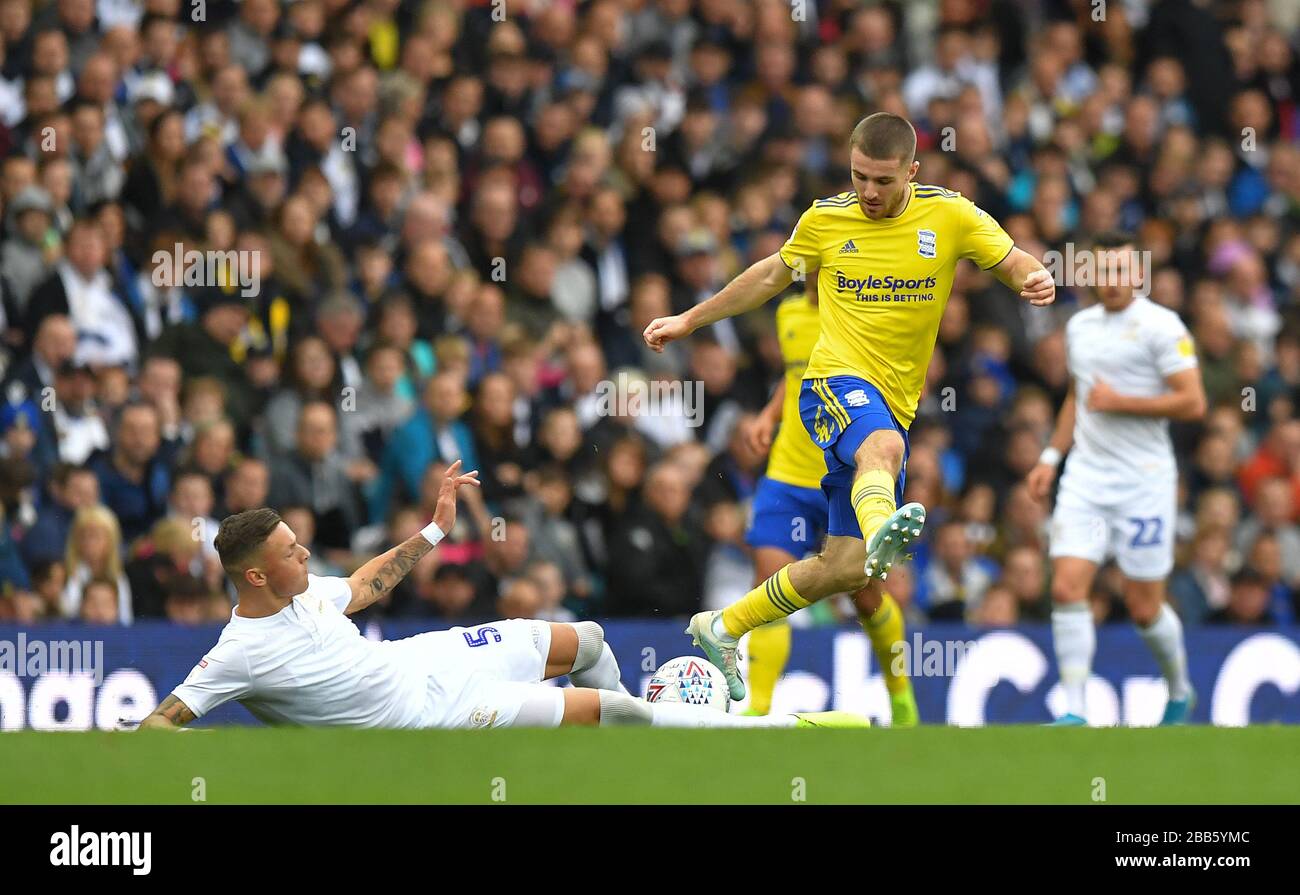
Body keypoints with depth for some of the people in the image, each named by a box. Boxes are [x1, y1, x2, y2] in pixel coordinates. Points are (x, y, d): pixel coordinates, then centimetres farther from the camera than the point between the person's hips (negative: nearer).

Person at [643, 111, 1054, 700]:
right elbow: (772, 276, 21)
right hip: (836, 381, -3)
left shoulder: (950, 216, 2)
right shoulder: (825, 220, 4)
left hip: (895, 403, 3)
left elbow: (1014, 263, 5)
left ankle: (722, 628, 21)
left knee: (847, 568, 2)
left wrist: (1034, 279, -20)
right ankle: (882, 531, -75)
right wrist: (689, 320, 25)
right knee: (883, 447, -41)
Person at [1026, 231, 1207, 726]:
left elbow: (1193, 402, -14)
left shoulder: (1160, 326, -8)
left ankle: (1180, 690, 29)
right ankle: (1075, 711, -10)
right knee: (1067, 588, -12)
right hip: (1085, 477, 5)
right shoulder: (1080, 325, 13)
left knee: (1144, 608, 2)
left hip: (1143, 481, -5)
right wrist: (1051, 457, 18)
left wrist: (1119, 402, -16)